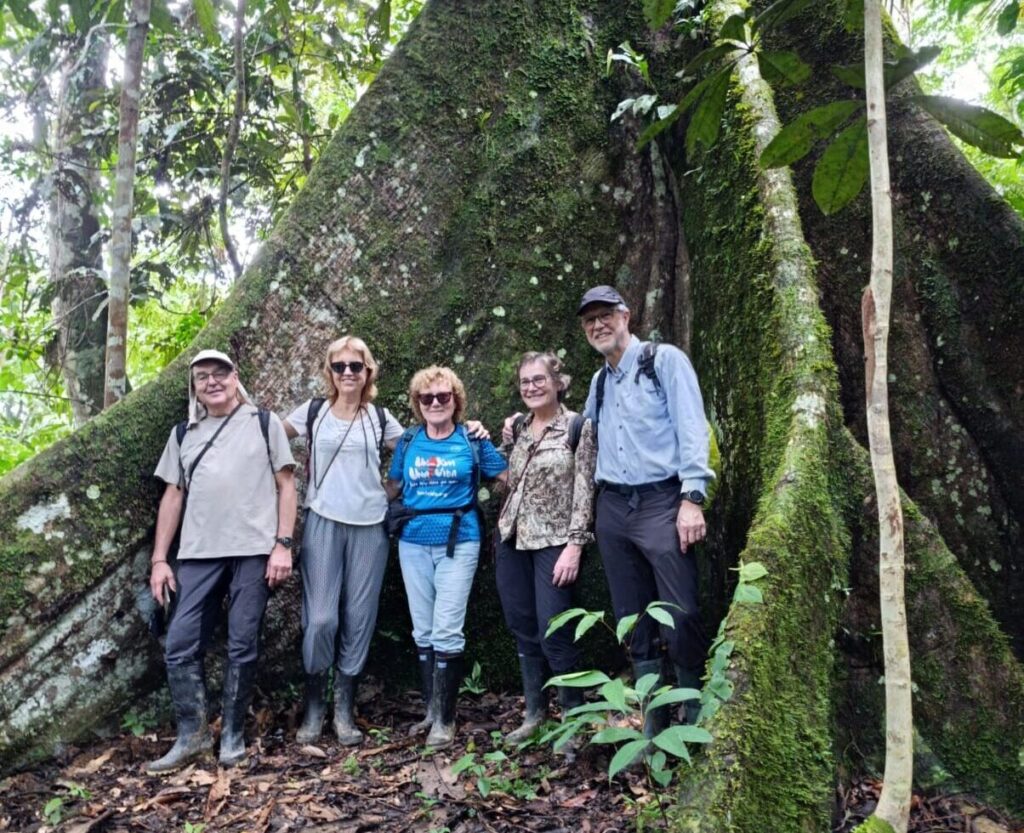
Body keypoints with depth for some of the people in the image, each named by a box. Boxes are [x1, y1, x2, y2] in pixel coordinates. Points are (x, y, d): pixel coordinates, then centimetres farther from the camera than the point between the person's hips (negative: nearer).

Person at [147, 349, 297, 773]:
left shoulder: (264, 423, 6)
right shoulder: (183, 434, 16)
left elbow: (285, 485, 3)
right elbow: (173, 496, 15)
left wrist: (283, 544, -7)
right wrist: (159, 559, 8)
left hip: (253, 551, -3)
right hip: (198, 554, 3)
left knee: (242, 647, 2)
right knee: (179, 646, 0)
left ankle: (233, 735, 18)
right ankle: (192, 735, 15)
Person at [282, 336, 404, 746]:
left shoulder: (381, 418, 7)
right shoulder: (312, 411, 5)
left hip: (370, 526, 1)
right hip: (323, 523, -1)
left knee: (359, 619, 4)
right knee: (320, 618, -6)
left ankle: (344, 710, 17)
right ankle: (313, 708, 14)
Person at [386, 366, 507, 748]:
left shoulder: (473, 440, -3)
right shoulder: (408, 442, 5)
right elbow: (392, 488, 15)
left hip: (458, 543, -4)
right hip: (414, 543, 4)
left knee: (446, 632, -5)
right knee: (423, 632, 10)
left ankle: (446, 718, 6)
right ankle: (431, 710, 23)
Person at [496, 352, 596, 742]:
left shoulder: (578, 426, -6)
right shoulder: (518, 428, 10)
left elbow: (584, 490, -10)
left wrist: (574, 545, -15)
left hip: (553, 542, -6)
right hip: (513, 540, 6)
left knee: (553, 633, -6)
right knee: (523, 632, 11)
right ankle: (534, 713, 26)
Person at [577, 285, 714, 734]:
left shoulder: (665, 359, 1)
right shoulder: (599, 381, 19)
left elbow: (691, 427, -8)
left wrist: (692, 498, -16)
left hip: (661, 501, -6)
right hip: (612, 509, 6)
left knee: (680, 617, -11)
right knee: (634, 622, 8)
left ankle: (698, 717, 7)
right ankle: (655, 722, 18)